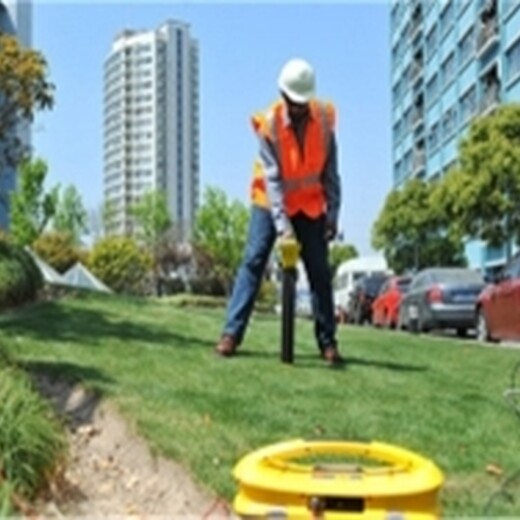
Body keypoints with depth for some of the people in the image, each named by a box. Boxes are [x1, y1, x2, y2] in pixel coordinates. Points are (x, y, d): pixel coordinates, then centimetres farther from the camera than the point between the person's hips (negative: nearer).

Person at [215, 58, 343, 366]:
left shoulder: (324, 120, -11)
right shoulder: (269, 123, -19)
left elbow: (330, 172, -4)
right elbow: (271, 178, -25)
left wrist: (333, 214, -8)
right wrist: (282, 223, -33)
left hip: (310, 204, 2)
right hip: (271, 202, -2)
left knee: (320, 270, -1)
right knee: (253, 262, -10)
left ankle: (328, 341, 5)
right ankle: (232, 333, -7)